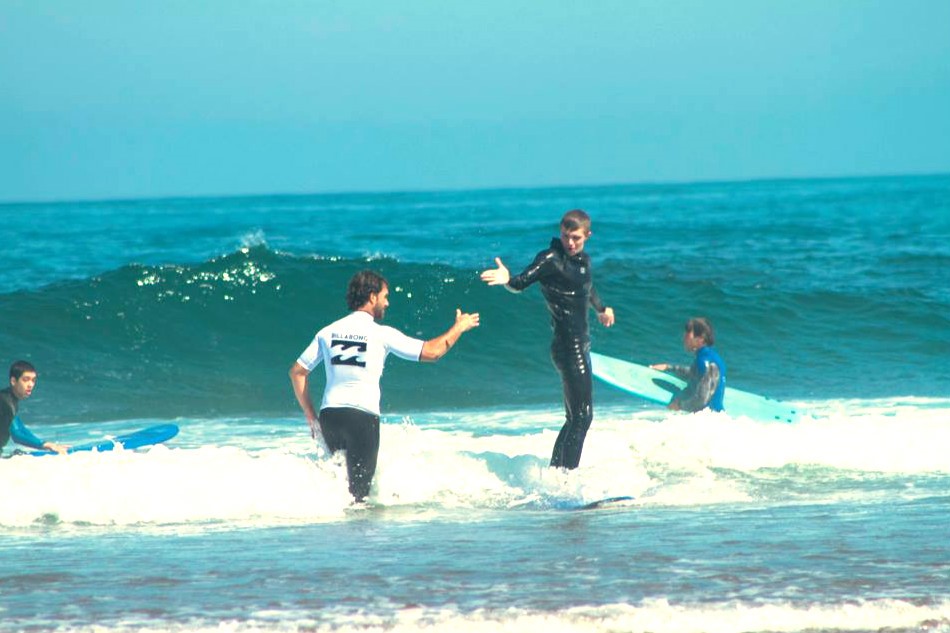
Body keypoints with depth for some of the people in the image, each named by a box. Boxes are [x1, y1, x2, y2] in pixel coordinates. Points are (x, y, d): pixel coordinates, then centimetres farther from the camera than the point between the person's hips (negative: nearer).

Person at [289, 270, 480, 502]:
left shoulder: (328, 332, 10)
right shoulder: (381, 334, -2)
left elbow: (297, 371, 11)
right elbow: (431, 352, 0)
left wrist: (311, 416, 17)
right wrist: (459, 328, 16)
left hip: (329, 414, 5)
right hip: (362, 416, -5)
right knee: (357, 493, -3)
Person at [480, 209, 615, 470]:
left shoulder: (583, 260, 13)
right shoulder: (551, 259, -11)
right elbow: (521, 282, -23)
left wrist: (601, 308, 53)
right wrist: (507, 280, -46)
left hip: (581, 346, 9)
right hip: (568, 347, -9)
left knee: (575, 419, 12)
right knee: (581, 416, -13)